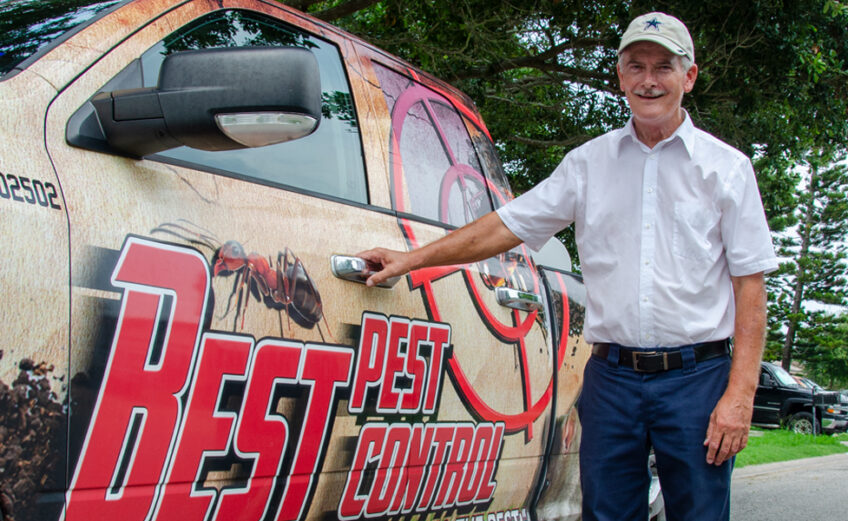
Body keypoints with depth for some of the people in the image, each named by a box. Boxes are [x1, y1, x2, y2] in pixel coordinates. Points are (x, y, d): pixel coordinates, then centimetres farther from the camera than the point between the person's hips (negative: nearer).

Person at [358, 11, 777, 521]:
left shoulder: (726, 167, 3)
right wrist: (414, 258, 7)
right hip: (612, 378, 2)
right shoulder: (589, 162, 11)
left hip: (696, 378, -2)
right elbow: (509, 225, 12)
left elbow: (751, 284, -1)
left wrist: (740, 393, -9)